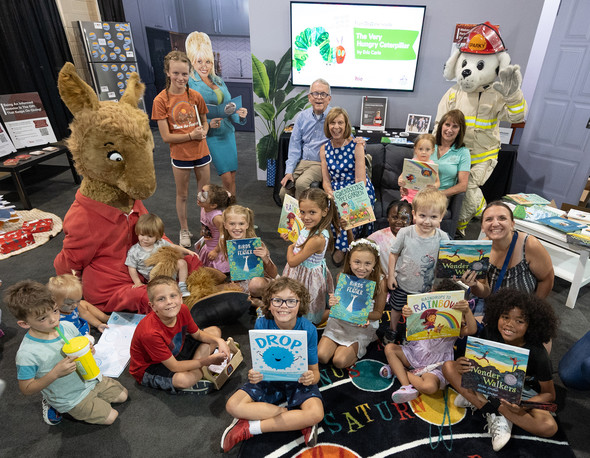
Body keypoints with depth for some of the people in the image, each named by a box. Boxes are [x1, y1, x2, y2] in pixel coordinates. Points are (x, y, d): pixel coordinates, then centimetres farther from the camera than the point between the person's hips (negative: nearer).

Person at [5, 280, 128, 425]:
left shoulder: (67, 326, -14)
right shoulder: (26, 354, -28)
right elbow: (26, 389, -18)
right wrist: (55, 373, -32)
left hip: (89, 379, 5)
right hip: (70, 398, -5)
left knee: (122, 396, 18)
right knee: (111, 417, 0)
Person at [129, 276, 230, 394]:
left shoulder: (182, 310, -18)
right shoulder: (150, 332, -36)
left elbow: (197, 334, 0)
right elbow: (174, 366, -28)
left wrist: (219, 340, -18)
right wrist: (206, 361, -26)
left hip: (175, 351, 8)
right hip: (149, 366, -8)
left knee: (215, 331, 4)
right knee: (183, 380, -40)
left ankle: (194, 369, -9)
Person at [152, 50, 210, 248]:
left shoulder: (196, 96, -2)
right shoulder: (161, 100, -11)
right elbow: (166, 136, -12)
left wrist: (204, 132, -11)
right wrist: (191, 135, -20)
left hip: (201, 152, 3)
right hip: (180, 155, -2)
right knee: (182, 195, 13)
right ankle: (184, 231, 32)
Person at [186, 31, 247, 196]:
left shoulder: (219, 81, 11)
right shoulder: (189, 85, -8)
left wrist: (240, 114, -3)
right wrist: (208, 124, -24)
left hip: (228, 132, 6)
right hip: (211, 136, -6)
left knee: (232, 175, 8)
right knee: (226, 178, -8)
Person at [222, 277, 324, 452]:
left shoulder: (308, 329, -20)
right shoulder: (261, 324, -17)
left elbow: (314, 371, -10)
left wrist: (311, 378, -35)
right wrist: (254, 375, -31)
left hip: (298, 381, -2)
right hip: (269, 379, 2)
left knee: (316, 413, -30)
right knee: (233, 405, -20)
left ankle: (249, 428, -15)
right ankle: (298, 420, -15)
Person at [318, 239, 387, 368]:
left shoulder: (380, 281, -17)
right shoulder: (342, 276, -13)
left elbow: (378, 313, -6)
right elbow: (336, 302, -1)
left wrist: (365, 316, -29)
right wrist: (333, 303, -26)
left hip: (363, 326, -2)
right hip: (339, 320, 3)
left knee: (339, 361, -16)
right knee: (321, 356, -10)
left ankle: (358, 349, 12)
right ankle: (340, 345, 17)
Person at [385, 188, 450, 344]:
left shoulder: (442, 238, -20)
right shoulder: (405, 233, -22)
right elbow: (394, 254, -8)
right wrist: (391, 275, -7)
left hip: (425, 287, 1)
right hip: (402, 284, 0)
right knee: (396, 308, 23)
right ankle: (392, 330, 52)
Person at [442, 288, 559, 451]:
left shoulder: (538, 354, -24)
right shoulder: (490, 332, -19)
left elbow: (549, 394, -13)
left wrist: (523, 406, -32)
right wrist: (462, 364, -30)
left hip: (522, 392, -2)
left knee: (549, 427, -32)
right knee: (449, 366, -18)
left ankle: (475, 400, -23)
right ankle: (497, 416, -19)